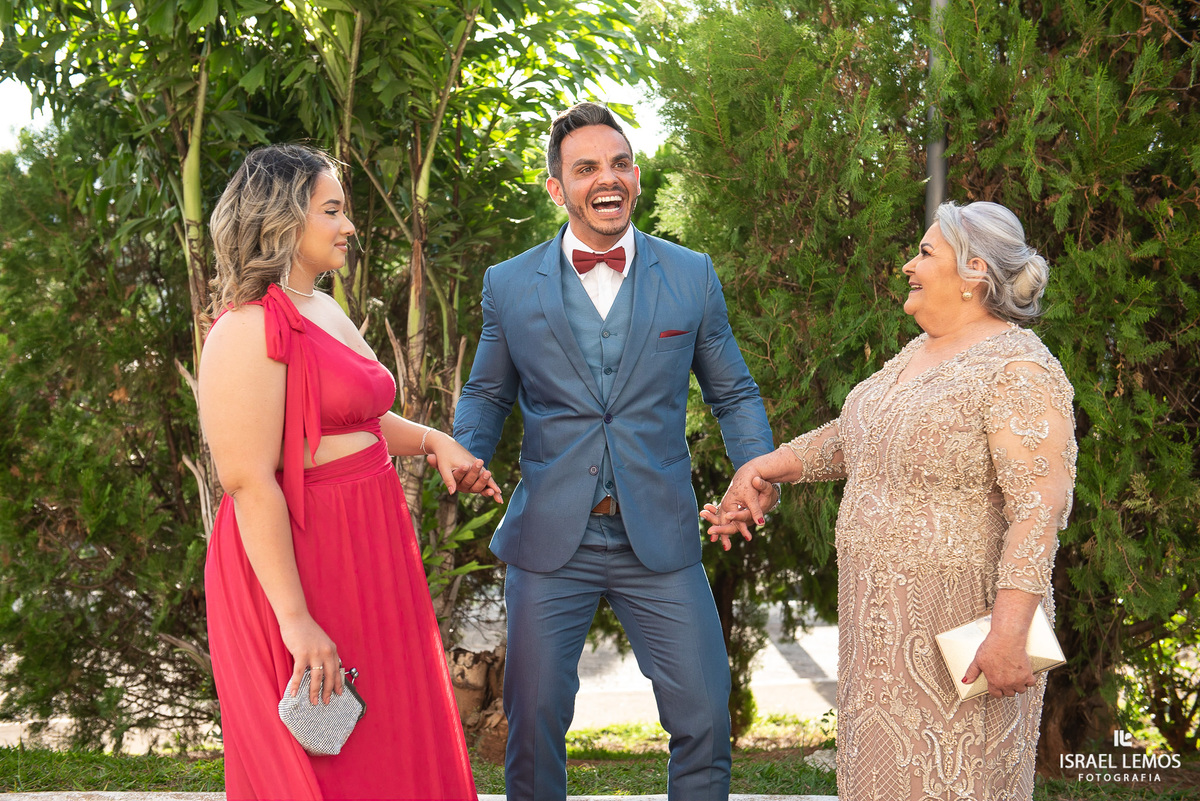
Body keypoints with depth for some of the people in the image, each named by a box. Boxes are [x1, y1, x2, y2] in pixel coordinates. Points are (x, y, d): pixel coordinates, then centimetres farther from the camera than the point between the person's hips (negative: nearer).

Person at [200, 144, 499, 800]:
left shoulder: (327, 312, 11)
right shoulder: (249, 332, -19)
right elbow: (248, 481, -24)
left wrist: (431, 440, 7)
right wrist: (295, 619, -26)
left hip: (365, 550, 10)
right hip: (296, 559, -9)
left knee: (391, 742, 17)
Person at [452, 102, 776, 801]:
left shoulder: (691, 276, 4)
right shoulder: (509, 285, 3)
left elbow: (734, 392, 12)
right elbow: (487, 394, 15)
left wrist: (760, 470, -6)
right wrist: (466, 453, -5)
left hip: (659, 538, 0)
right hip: (550, 540, 0)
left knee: (705, 717, 1)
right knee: (534, 721, 6)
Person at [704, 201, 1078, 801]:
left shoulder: (1017, 370, -16)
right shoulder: (919, 355, 13)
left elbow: (1041, 505, -24)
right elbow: (852, 437, 27)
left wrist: (1009, 632, -30)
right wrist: (761, 468, 18)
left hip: (959, 626, -9)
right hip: (888, 616, 9)